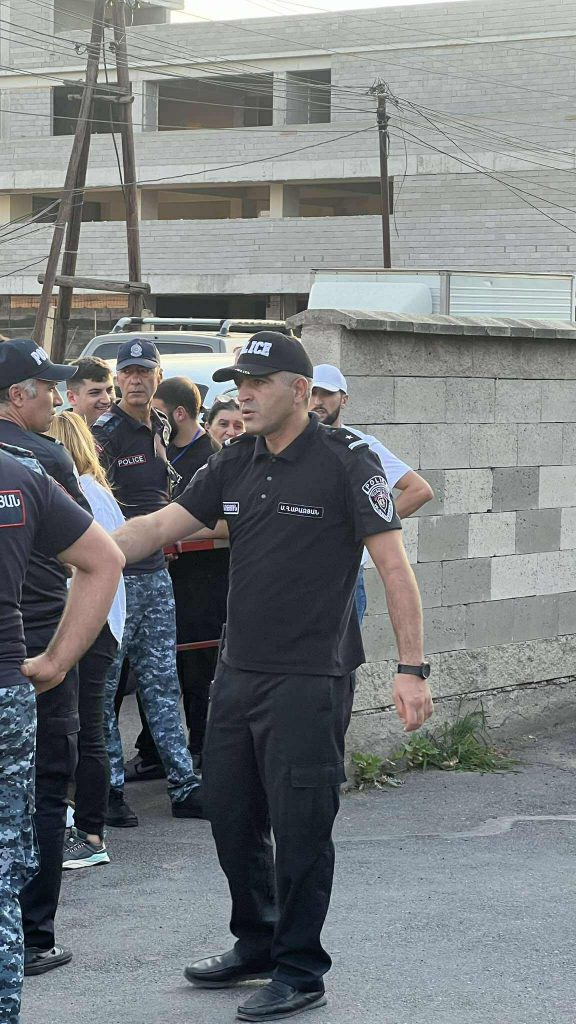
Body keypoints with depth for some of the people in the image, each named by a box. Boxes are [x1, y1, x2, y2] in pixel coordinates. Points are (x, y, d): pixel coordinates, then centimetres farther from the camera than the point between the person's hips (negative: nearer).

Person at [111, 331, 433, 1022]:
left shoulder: (345, 463, -10)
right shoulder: (235, 464, 9)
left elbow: (394, 567, -12)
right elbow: (158, 528, 10)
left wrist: (412, 669, -17)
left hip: (309, 680, -7)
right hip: (237, 673, 7)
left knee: (300, 828, -1)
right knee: (230, 816, 15)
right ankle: (257, 946, 32)